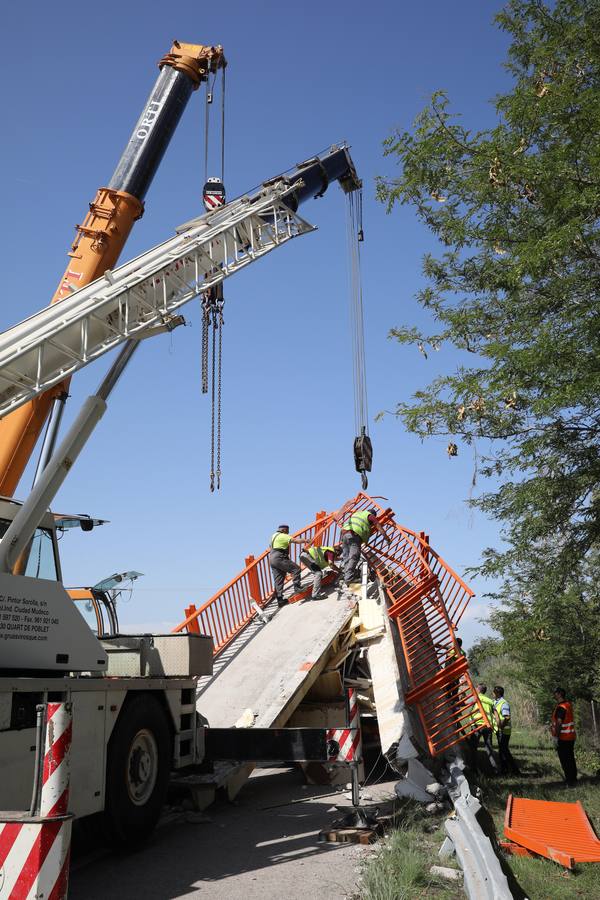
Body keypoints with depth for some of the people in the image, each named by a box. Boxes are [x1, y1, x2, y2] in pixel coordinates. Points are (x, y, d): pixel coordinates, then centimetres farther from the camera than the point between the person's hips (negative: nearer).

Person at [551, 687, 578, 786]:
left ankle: (570, 780, 2)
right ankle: (573, 778, 26)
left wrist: (556, 737, -23)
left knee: (565, 760, -1)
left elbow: (559, 723, -26)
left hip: (563, 738, -9)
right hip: (571, 736, 9)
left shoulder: (561, 707, -21)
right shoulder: (568, 704, 8)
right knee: (570, 758, 17)